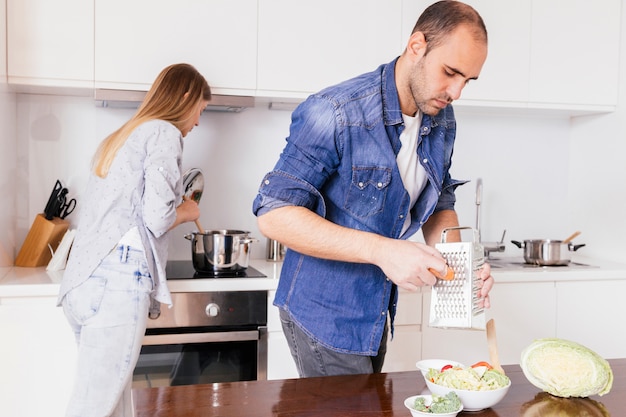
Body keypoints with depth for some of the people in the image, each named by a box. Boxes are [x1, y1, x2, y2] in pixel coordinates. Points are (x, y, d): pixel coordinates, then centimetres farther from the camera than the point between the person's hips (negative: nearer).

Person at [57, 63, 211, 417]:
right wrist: (187, 212, 8)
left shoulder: (120, 136, 23)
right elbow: (157, 218, -12)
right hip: (118, 284, -9)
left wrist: (176, 208, 27)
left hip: (85, 282, 9)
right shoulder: (164, 133, -3)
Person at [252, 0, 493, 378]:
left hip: (376, 314, 8)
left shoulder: (442, 121, 0)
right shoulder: (334, 113, -23)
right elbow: (274, 214, -25)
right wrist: (381, 250, -33)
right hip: (324, 314, -7)